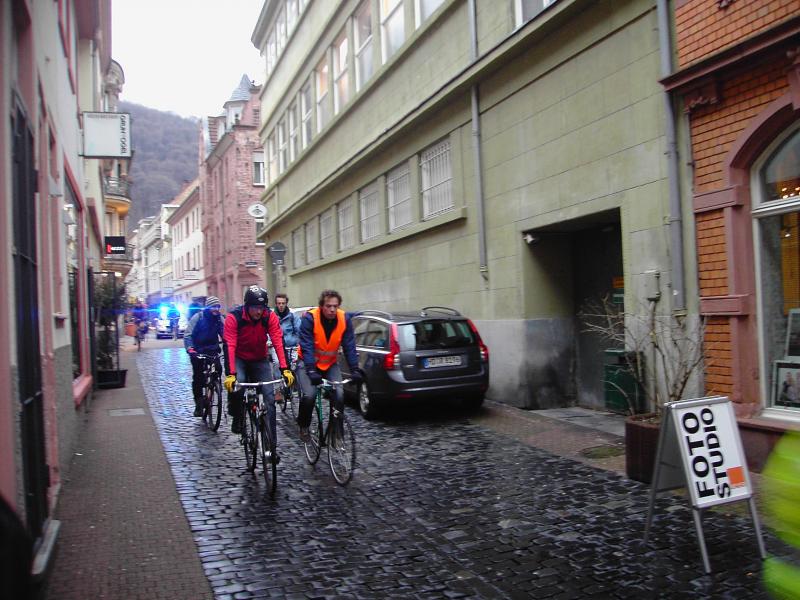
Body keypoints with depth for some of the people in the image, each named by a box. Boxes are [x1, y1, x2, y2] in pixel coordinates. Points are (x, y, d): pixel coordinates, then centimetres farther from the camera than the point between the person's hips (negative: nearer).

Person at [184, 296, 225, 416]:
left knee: (218, 368, -20)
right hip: (197, 351, -3)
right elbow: (187, 335, -16)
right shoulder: (198, 317, -13)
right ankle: (198, 405, 11)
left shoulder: (219, 318, -3)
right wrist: (190, 349, -31)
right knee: (198, 378, -1)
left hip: (212, 349, 3)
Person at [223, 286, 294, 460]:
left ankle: (271, 445, -1)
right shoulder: (233, 317, -24)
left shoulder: (270, 316, -19)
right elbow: (229, 346, -30)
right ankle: (236, 417, -2)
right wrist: (230, 374, -41)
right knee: (236, 385, -33)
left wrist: (285, 369, -32)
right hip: (240, 359, -2)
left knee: (270, 399, -8)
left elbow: (278, 342, -23)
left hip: (260, 360, 2)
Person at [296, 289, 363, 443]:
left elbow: (349, 347, -13)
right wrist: (311, 371, -36)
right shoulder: (309, 318, -23)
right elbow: (306, 347, -27)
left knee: (339, 394, -17)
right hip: (308, 363, -3)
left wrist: (355, 370, -21)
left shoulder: (344, 319, -15)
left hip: (330, 364, 3)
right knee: (309, 395, -21)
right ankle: (303, 426, 7)